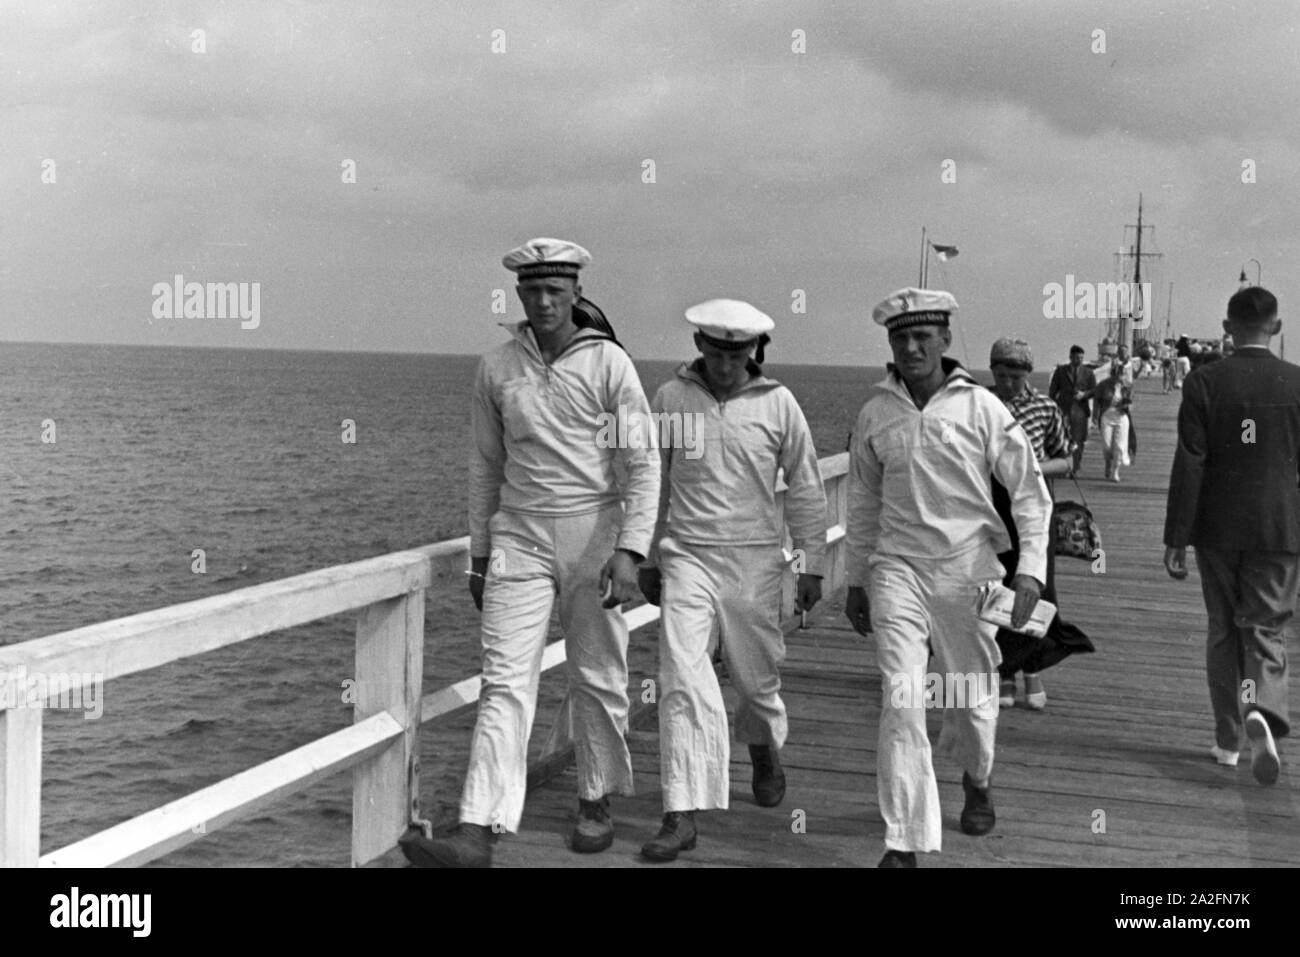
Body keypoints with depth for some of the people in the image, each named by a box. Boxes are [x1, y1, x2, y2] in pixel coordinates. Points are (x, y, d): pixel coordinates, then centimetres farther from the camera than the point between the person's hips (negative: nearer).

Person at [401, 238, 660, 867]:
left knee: (597, 679, 9)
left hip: (593, 533, -2)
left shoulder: (608, 363, -5)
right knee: (505, 680, -7)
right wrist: (479, 554, 14)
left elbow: (643, 463, -6)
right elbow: (486, 466, 13)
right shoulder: (496, 368, 5)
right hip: (519, 537, 2)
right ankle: (476, 835, -14)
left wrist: (629, 548, -16)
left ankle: (596, 802, 28)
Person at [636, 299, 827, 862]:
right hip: (687, 556, 0)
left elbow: (805, 490, 5)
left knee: (757, 677, 13)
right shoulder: (670, 399, 1)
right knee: (682, 679, -12)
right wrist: (647, 559, 12)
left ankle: (764, 750, 47)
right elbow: (652, 483, 10)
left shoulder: (777, 404, -1)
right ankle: (682, 815, -10)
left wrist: (812, 565, 4)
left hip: (754, 558, 0)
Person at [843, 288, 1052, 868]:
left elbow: (1030, 494, -1)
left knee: (972, 698, 13)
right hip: (897, 569, 1)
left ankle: (976, 779, 46)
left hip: (967, 567, -1)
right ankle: (904, 842, -7)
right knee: (901, 702, -11)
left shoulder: (981, 408, -5)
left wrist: (1030, 570, -11)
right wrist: (856, 580, 16)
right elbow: (863, 501, 14)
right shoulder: (876, 412, 3)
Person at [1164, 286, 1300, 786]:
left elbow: (1188, 464, -9)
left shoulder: (1203, 383, -7)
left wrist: (1176, 539, -6)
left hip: (1218, 531, 0)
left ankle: (1228, 740, 19)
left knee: (1224, 632, 13)